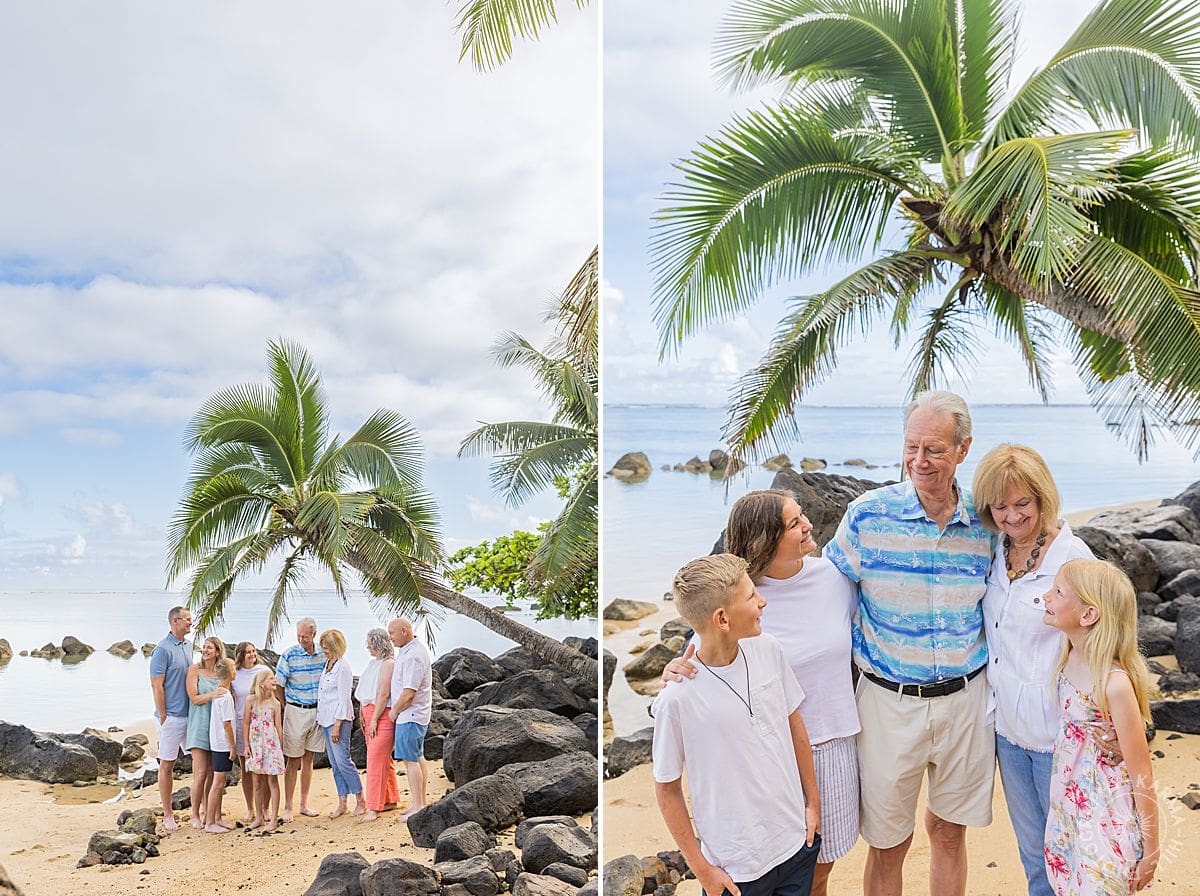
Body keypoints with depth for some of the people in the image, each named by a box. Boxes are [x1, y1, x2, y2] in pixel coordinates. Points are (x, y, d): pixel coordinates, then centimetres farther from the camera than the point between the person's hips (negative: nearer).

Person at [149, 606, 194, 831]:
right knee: (167, 765, 2)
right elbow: (156, 686, -14)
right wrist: (163, 718, -15)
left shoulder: (187, 646, 11)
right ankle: (168, 814, 10)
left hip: (190, 715, 7)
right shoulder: (163, 649, -12)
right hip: (172, 717, -7)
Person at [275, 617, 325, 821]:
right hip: (296, 711, -3)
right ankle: (287, 807, 7)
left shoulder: (323, 654, 2)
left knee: (308, 759, 10)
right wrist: (287, 708, -3)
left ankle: (304, 804, 18)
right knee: (293, 761, 0)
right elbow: (279, 685, -4)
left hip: (317, 711, 3)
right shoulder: (289, 655, -9)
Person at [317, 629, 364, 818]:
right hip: (326, 720, 9)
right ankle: (342, 804, 13)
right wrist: (320, 719, 14)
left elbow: (344, 699, -16)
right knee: (335, 764, 9)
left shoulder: (343, 667, -13)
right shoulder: (327, 664, 13)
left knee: (343, 761, -8)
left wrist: (337, 725, -18)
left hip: (339, 720, -9)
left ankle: (360, 801, 2)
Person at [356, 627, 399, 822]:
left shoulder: (388, 664, -13)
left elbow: (384, 693, -18)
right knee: (383, 759, 15)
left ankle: (374, 808, -9)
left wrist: (374, 719, -19)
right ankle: (391, 800, 24)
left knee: (376, 760, -10)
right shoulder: (373, 663, 15)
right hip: (369, 714, 9)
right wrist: (364, 718, 11)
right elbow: (366, 693, 15)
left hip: (382, 715, -9)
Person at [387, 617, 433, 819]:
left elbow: (408, 693, -25)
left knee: (410, 759, -7)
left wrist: (394, 711, -10)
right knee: (418, 757, 15)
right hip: (415, 714, 11)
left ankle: (418, 806, -3)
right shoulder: (408, 649, 11)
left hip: (410, 715, -11)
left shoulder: (413, 656, -23)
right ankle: (422, 801, 23)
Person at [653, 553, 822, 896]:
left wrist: (813, 801, 11)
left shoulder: (768, 650, -8)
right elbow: (667, 789, -11)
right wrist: (701, 868, -6)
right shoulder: (676, 697, -23)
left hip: (797, 841, 5)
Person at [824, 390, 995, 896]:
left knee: (950, 831, 18)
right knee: (888, 844, 9)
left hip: (965, 698, 2)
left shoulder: (983, 524, -3)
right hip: (889, 699, -2)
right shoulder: (868, 515, -11)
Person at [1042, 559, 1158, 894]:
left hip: (1107, 823, -7)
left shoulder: (1114, 683, -25)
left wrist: (1151, 851, -11)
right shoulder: (1070, 659, -3)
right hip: (1067, 810, 7)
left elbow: (1142, 776, -18)